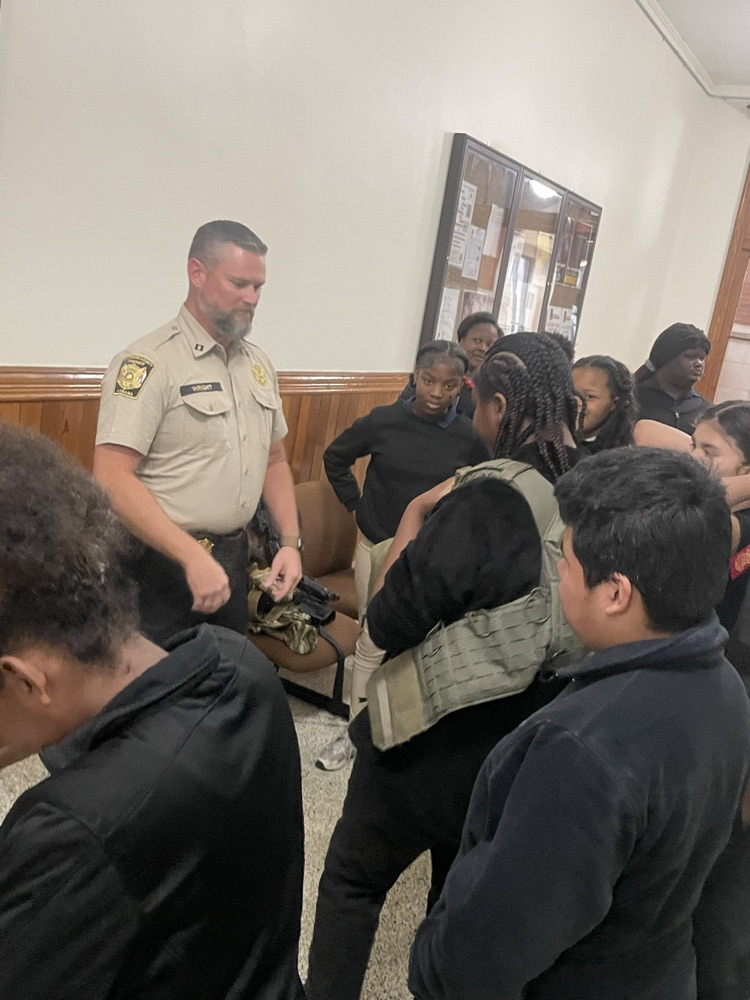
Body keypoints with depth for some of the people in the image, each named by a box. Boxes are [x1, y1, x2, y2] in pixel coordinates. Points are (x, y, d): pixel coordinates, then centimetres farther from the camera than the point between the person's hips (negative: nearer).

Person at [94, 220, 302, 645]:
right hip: (165, 566, -6)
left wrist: (291, 542, 5)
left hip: (235, 558, 7)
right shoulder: (149, 362, -15)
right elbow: (113, 478, -22)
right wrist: (193, 557, -26)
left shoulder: (259, 364, 8)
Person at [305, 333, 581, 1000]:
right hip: (521, 755, 6)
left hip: (433, 744, -6)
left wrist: (415, 514, -11)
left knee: (354, 880, 18)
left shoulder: (484, 505, -26)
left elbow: (389, 624, -23)